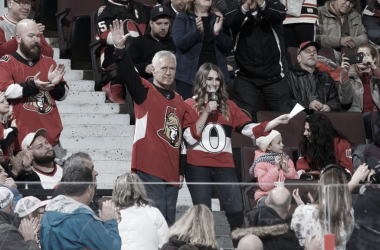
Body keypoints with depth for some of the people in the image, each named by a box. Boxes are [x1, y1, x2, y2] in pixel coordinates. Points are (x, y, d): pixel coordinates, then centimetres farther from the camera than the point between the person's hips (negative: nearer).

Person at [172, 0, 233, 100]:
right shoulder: (183, 18, 7)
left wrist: (218, 33, -12)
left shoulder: (217, 19, 15)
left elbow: (229, 47, 7)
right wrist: (198, 31, -23)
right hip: (189, 75, -3)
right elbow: (180, 43, -8)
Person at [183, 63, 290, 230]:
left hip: (224, 166, 3)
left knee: (236, 212, -7)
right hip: (198, 167, -3)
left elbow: (249, 128, 8)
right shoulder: (190, 105, 4)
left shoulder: (228, 106, 15)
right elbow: (190, 137, -7)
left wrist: (276, 122, -4)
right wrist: (206, 112, -11)